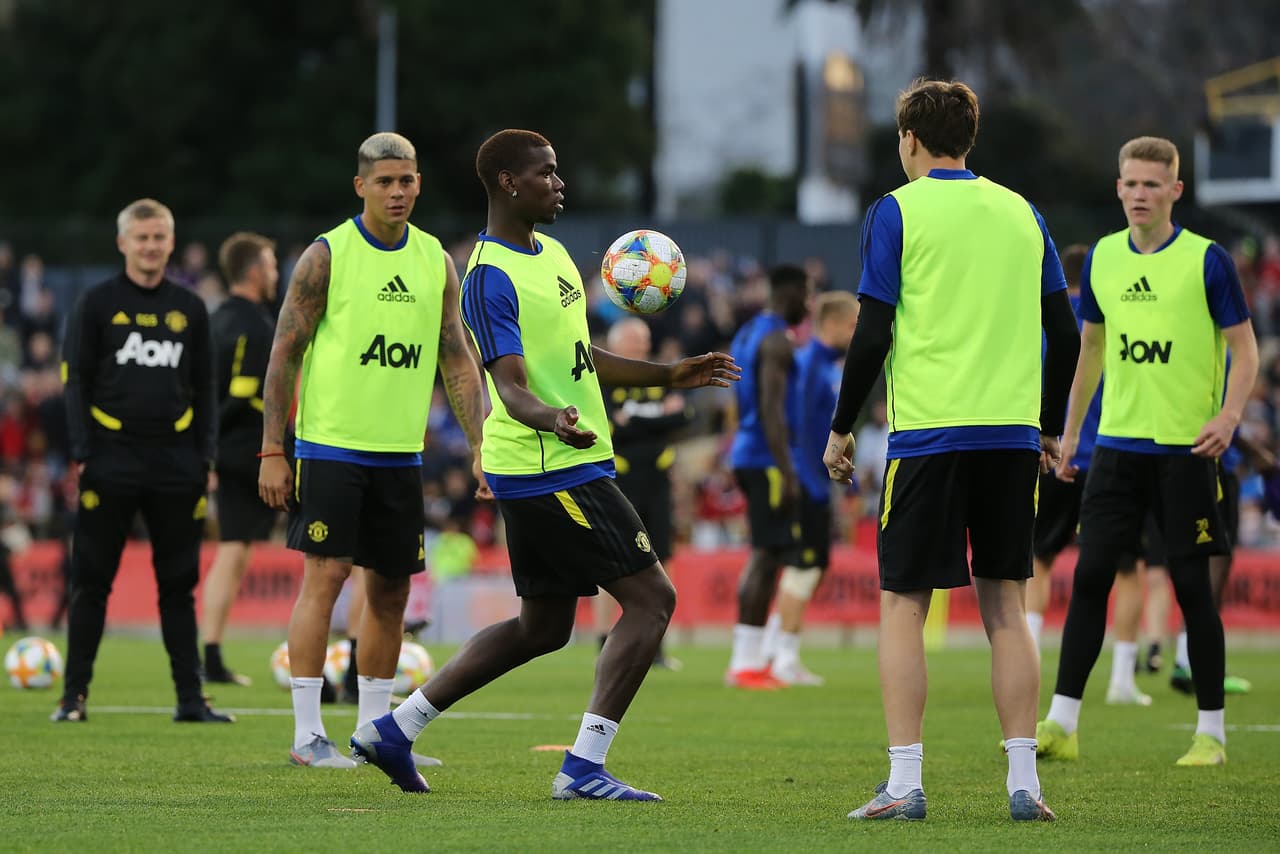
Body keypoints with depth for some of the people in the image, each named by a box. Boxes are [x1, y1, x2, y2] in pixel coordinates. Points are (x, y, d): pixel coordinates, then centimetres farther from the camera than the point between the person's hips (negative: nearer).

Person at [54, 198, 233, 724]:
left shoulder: (189, 309, 11)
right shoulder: (97, 304, 2)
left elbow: (204, 388, 14)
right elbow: (75, 380, 0)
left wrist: (206, 457, 6)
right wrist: (82, 454, -8)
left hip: (176, 464, 3)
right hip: (111, 461, -3)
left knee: (179, 585, 4)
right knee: (92, 583, 0)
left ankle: (190, 699, 7)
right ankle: (74, 695, 5)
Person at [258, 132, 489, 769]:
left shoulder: (436, 261, 9)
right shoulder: (327, 255, -5)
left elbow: (458, 361, 13)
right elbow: (284, 354, -4)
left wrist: (480, 447, 4)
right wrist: (272, 451, -9)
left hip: (401, 453, 5)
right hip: (330, 446, -5)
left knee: (391, 589, 8)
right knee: (325, 574, -11)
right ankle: (307, 734, -9)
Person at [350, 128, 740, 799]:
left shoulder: (552, 253, 15)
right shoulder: (491, 276, -15)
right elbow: (510, 386, -23)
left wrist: (669, 375, 25)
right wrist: (553, 419, -43)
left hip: (571, 468, 10)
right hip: (552, 471, -10)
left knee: (541, 628, 15)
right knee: (652, 598, -10)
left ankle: (394, 729, 18)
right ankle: (584, 767, -11)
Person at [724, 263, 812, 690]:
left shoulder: (746, 335, 17)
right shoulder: (777, 342, -13)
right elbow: (772, 410, -21)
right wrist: (787, 473, -23)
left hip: (747, 456, 10)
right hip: (767, 460, -10)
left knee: (763, 557, 14)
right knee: (767, 557, -8)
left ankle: (749, 659, 15)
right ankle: (746, 664, -9)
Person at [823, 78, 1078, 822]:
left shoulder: (898, 212, -1)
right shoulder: (1022, 212, 12)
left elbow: (873, 335, -6)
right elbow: (1065, 331, 12)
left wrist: (842, 428, 4)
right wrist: (1052, 429, 22)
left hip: (928, 433, -4)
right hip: (1013, 433, 4)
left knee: (903, 605, 2)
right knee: (1005, 606, 8)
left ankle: (904, 784, -5)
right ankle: (1024, 782, 2)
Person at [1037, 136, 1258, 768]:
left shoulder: (1206, 261, -6)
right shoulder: (1102, 259, 8)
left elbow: (1244, 349, -4)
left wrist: (1228, 416, -20)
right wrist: (1070, 431, 18)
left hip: (1185, 448, -4)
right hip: (1117, 444, 4)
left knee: (1191, 585, -1)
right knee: (1089, 576, -1)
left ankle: (1211, 732, 8)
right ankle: (1061, 725, 2)